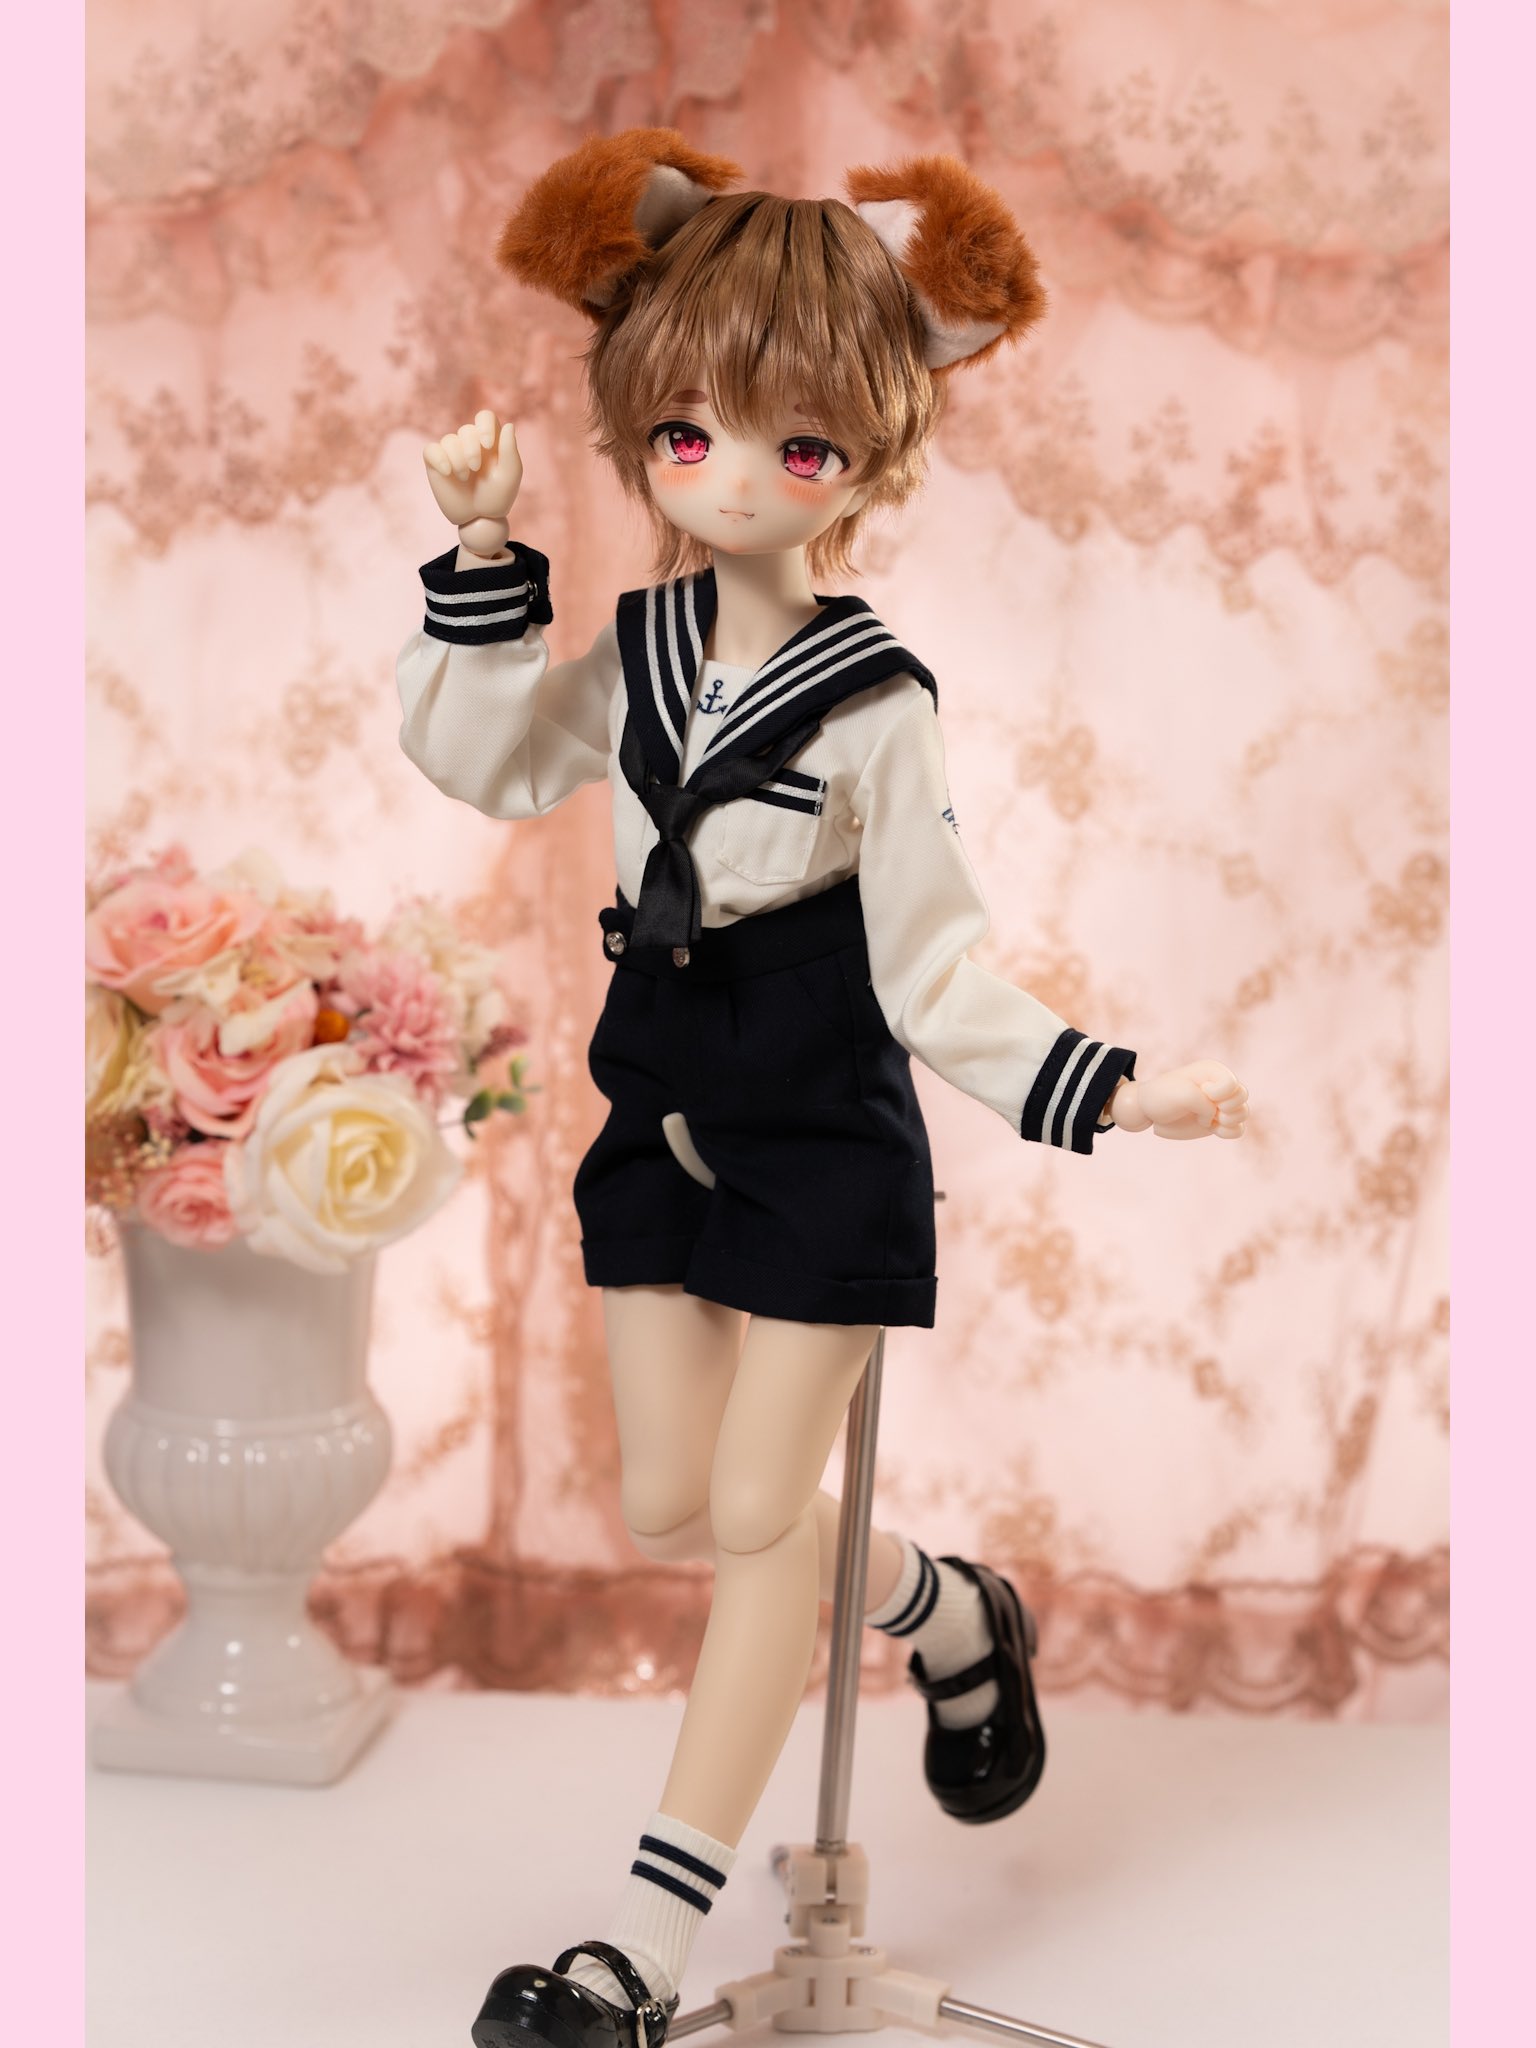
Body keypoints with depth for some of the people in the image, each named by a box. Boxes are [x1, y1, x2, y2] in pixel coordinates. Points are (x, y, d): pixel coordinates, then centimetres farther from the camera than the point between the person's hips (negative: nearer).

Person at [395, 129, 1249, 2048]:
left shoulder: (871, 702, -16)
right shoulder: (640, 645, 0)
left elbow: (932, 971, -15)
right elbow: (482, 760, 11)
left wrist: (1111, 1088, -28)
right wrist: (483, 559, 1)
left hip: (823, 1138, -6)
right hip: (668, 1115, 6)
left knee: (757, 1515, -2)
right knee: (670, 1507, 11)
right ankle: (948, 1614, 38)